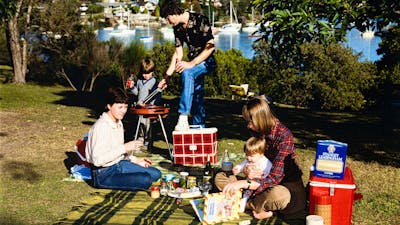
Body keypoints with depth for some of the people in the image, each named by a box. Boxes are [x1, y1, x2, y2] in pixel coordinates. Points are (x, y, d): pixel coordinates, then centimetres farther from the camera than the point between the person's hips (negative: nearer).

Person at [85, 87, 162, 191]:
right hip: (103, 174, -9)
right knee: (145, 180, -25)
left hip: (120, 164, 9)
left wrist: (135, 160, 5)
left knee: (155, 174, 3)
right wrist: (125, 148, -24)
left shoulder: (119, 123, 9)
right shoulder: (101, 126, -21)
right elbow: (97, 160, -27)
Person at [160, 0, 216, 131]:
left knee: (186, 73, -34)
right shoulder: (178, 28, 4)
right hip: (194, 64, 8)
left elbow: (211, 47, -23)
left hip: (207, 61, -8)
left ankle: (183, 118, -39)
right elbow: (178, 54, 9)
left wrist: (191, 63, -30)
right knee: (196, 97, 10)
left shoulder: (200, 20, -18)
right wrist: (167, 75, 1)